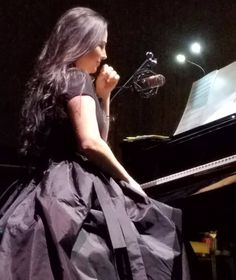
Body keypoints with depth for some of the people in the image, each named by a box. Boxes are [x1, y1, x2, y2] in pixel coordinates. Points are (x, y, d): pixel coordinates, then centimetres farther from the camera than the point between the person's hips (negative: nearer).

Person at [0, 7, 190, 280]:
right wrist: (128, 181, -6)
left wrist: (103, 95, 19)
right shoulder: (77, 79, -5)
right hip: (78, 189, -10)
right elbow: (91, 143, -19)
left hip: (52, 187, 10)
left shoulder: (53, 81, 23)